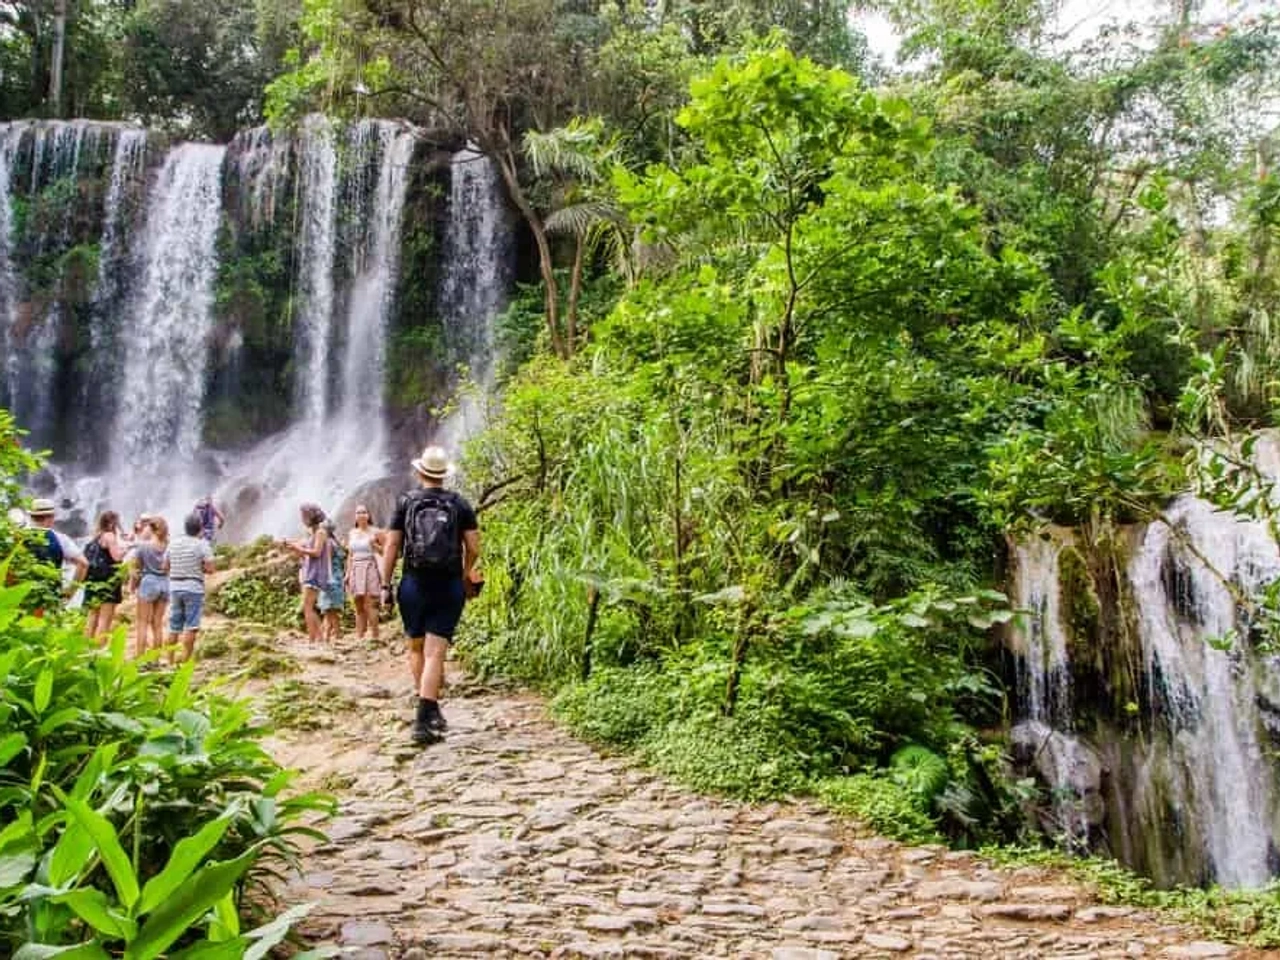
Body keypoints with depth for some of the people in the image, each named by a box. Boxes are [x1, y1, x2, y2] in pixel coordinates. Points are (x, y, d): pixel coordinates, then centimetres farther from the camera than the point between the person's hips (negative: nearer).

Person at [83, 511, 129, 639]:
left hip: (94, 580, 9)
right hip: (107, 580, -9)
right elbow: (116, 556, -16)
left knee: (93, 615, 14)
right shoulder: (109, 535, -9)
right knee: (105, 618, -6)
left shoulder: (97, 536, 15)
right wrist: (125, 549, 0)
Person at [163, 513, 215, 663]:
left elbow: (165, 567, 11)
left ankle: (170, 662, 15)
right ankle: (185, 661, -5)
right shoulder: (202, 544, -8)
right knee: (191, 628, -2)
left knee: (174, 627, 11)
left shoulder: (174, 542, 7)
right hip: (193, 588, -5)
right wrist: (199, 568, 6)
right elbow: (210, 569, -12)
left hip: (174, 586, 5)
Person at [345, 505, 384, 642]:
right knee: (359, 605, 4)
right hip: (355, 570, 5)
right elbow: (350, 555, 17)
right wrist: (348, 573, 11)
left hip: (370, 569, -5)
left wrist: (375, 545, -13)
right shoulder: (351, 533, 15)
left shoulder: (375, 532, 1)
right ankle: (359, 637, 5)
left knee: (370, 604, -12)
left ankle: (374, 636, -12)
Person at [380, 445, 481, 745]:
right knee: (435, 654, -3)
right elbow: (473, 547, 0)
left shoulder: (405, 502, 2)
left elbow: (391, 546, -1)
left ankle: (430, 711, 20)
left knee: (416, 648, 18)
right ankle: (424, 719, -11)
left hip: (414, 585, 1)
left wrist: (385, 585, 3)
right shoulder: (460, 505, 2)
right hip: (449, 587, 0)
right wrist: (466, 575, 18)